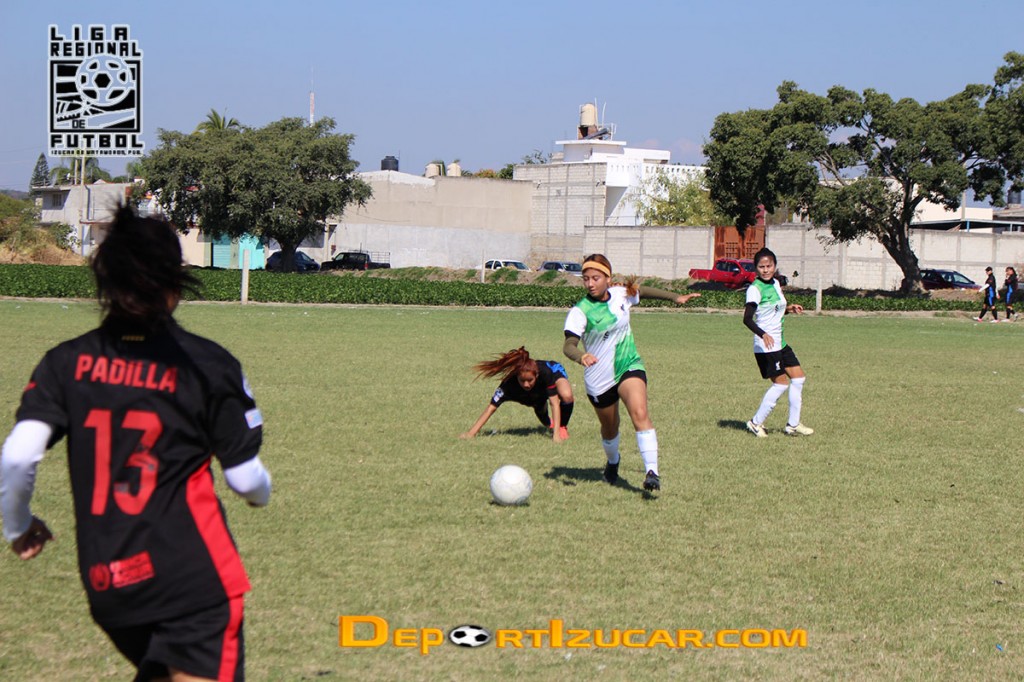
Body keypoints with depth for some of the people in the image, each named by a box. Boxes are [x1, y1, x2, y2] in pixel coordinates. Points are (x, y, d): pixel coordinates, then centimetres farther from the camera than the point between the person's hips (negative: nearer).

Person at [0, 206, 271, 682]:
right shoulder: (207, 365, -5)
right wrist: (262, 494, 23)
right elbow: (245, 478, -1)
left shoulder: (66, 363, 1)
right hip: (194, 578, -4)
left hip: (105, 582, 4)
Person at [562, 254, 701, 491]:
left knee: (640, 413, -25)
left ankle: (652, 472, -31)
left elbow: (643, 291, 21)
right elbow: (568, 344, -27)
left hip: (629, 366, 1)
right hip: (599, 379, -1)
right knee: (609, 429, 16)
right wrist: (581, 355, -49)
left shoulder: (621, 295, -2)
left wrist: (675, 297, 26)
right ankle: (612, 461, 50)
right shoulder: (580, 311, -15)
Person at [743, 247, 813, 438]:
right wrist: (763, 334, -41)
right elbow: (747, 319, -27)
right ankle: (756, 423, 4)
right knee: (781, 383, -7)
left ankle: (793, 424, 17)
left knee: (798, 378, 9)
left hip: (780, 343, 9)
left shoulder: (775, 284, 10)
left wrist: (789, 309, 5)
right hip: (765, 346, -9)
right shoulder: (755, 289, -16)